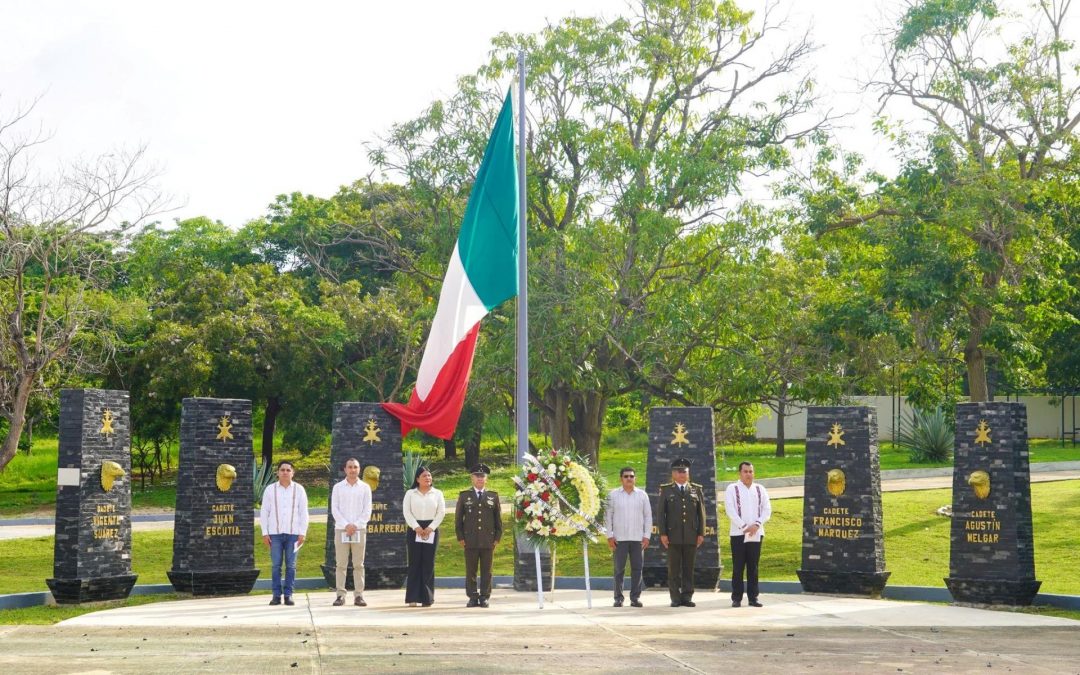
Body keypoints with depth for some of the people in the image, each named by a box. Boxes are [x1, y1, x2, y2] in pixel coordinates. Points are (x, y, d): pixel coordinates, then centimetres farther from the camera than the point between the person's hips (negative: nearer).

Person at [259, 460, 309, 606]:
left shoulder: (299, 489, 4)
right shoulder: (270, 489, 4)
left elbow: (303, 512, 4)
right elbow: (264, 512, 5)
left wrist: (302, 533, -2)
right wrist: (265, 533, -1)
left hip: (293, 533, 0)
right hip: (275, 533, 0)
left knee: (291, 565, 0)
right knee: (276, 565, -1)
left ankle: (288, 594, 5)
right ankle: (276, 595, 4)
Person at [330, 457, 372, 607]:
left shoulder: (365, 488, 8)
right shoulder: (338, 487, 7)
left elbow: (367, 510, 3)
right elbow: (334, 509, 2)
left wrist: (356, 525, -9)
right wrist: (346, 525, -10)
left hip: (359, 530, 0)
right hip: (341, 530, 0)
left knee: (359, 564, 1)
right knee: (341, 564, -1)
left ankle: (359, 595, 3)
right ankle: (340, 595, 1)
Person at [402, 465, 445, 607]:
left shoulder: (437, 494, 10)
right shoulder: (410, 494, 7)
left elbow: (441, 512, 3)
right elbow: (407, 512, -1)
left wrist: (431, 528, -8)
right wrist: (416, 527, -12)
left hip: (431, 530, 1)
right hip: (414, 529, -1)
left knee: (428, 564, -1)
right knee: (414, 563, -4)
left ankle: (427, 597, 3)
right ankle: (413, 597, -3)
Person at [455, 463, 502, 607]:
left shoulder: (493, 496, 11)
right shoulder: (464, 496, 9)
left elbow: (498, 518, 11)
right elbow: (458, 518, 8)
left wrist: (497, 538, 4)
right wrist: (460, 538, 1)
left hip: (488, 540, 0)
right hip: (470, 540, 0)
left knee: (486, 571, 2)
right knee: (471, 571, 1)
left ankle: (484, 597, 7)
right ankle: (473, 597, 6)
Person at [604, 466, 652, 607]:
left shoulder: (642, 495, 7)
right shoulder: (613, 495, 3)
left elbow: (648, 516, 8)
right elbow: (608, 515, 3)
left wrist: (647, 536, 1)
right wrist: (609, 536, -3)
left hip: (638, 538, 1)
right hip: (619, 538, -1)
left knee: (637, 568, 1)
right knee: (619, 569, 1)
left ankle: (635, 597, 7)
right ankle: (618, 598, 6)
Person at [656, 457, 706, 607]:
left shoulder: (696, 490, 12)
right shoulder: (666, 490, 8)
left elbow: (701, 513, 10)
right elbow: (660, 513, 4)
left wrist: (701, 533, 2)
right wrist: (662, 533, -5)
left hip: (691, 536, 1)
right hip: (673, 536, -1)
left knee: (689, 568, 2)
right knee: (674, 569, -1)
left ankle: (687, 597, 7)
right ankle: (675, 598, 3)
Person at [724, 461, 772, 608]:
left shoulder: (760, 489, 11)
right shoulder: (732, 489, 1)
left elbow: (767, 509, 5)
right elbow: (730, 510, -8)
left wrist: (756, 525, -10)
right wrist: (743, 526, -14)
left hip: (756, 534, 3)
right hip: (738, 533, -3)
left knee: (753, 568, 4)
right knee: (738, 568, -1)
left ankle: (753, 598, 8)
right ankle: (736, 598, 3)